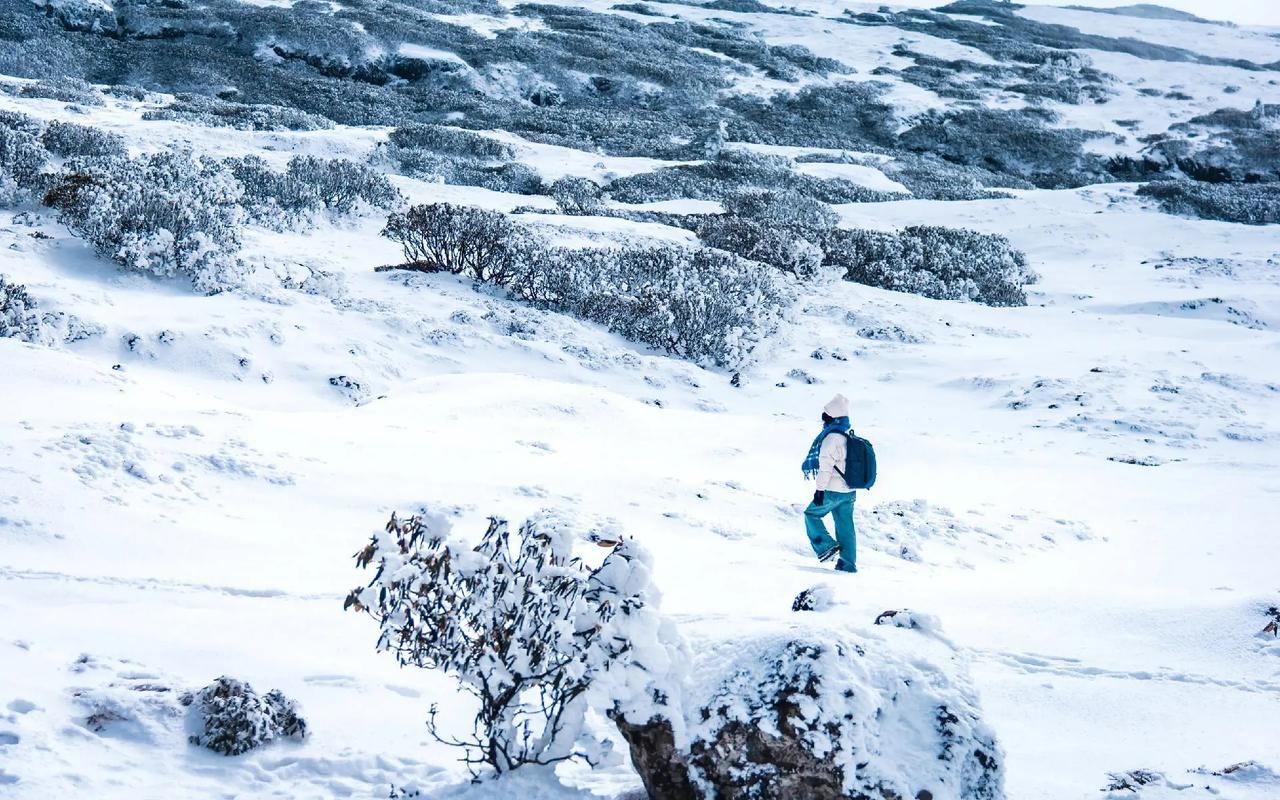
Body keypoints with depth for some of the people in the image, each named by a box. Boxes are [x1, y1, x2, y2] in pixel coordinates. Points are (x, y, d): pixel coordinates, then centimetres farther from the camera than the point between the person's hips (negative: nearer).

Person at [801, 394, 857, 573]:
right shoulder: (848, 436, 11)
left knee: (811, 514, 10)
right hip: (849, 491, 8)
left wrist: (820, 489, -16)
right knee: (845, 526, 10)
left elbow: (826, 466, -19)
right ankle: (848, 563, 10)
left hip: (833, 491, -8)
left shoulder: (831, 438, -17)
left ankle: (827, 546, -1)